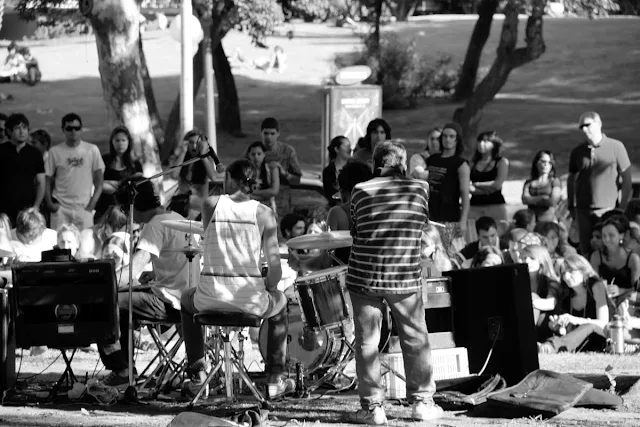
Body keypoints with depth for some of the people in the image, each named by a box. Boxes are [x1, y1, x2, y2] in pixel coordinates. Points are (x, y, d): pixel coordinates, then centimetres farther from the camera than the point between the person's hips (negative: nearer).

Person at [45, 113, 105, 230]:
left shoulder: (92, 150, 5)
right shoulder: (55, 151, 6)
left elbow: (99, 183, 7)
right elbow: (48, 180, 9)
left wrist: (91, 205, -3)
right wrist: (50, 203, -4)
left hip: (84, 208, 0)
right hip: (60, 208, 0)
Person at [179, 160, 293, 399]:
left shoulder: (211, 204, 0)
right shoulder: (263, 213, -2)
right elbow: (275, 268, -6)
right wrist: (267, 287, 12)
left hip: (211, 297, 1)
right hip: (251, 299, 0)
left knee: (188, 300, 39)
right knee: (279, 302, 36)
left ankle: (196, 375, 36)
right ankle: (275, 379, 33)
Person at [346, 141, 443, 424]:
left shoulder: (360, 191, -3)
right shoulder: (418, 189, 0)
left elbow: (354, 231, 3)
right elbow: (423, 224, 11)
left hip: (364, 276, -1)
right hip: (405, 277, 1)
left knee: (367, 342, 5)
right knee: (415, 339, 14)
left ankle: (373, 408, 4)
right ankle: (422, 402, 18)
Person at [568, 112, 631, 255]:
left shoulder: (616, 147, -2)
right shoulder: (577, 152, 8)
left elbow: (627, 179, 0)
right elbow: (571, 180, 17)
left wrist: (623, 206, -4)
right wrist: (571, 206, 11)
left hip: (608, 209, -3)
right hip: (583, 210, 3)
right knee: (586, 251, 3)